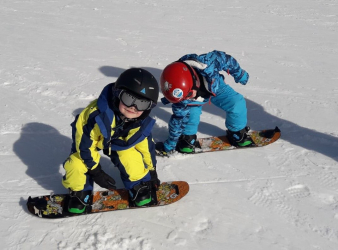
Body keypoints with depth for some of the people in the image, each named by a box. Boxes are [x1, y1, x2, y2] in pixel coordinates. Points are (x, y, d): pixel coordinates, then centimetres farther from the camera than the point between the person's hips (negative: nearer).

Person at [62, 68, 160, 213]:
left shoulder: (142, 123, -28)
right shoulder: (97, 115, -44)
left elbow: (146, 146, -8)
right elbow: (84, 144, -30)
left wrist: (152, 171, 2)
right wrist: (96, 172, -23)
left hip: (119, 141, 3)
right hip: (87, 138, -3)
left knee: (130, 158, -21)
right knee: (77, 164, -22)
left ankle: (139, 187, 8)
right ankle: (79, 193, 7)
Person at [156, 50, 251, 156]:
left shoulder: (207, 65, -47)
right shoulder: (180, 98, -38)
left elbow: (222, 57, -26)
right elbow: (178, 120, -24)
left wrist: (239, 74, -10)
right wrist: (169, 146, -15)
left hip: (215, 87, 2)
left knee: (237, 104, -12)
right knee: (191, 114, -27)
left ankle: (237, 133, 14)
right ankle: (188, 138, 4)